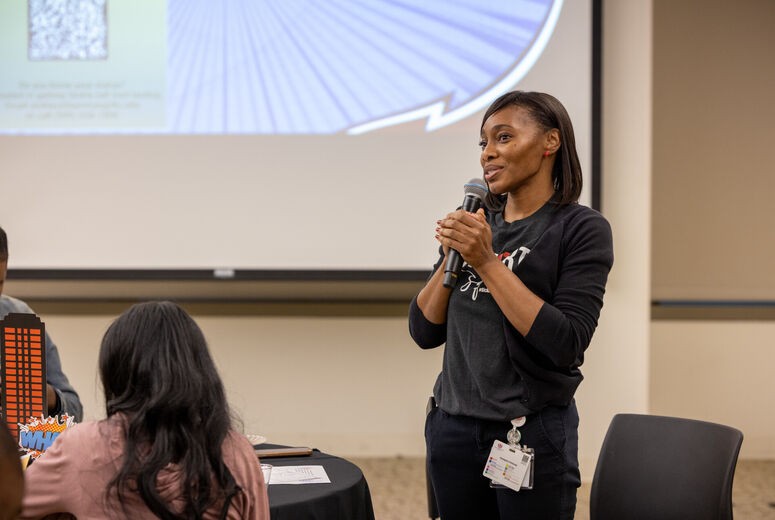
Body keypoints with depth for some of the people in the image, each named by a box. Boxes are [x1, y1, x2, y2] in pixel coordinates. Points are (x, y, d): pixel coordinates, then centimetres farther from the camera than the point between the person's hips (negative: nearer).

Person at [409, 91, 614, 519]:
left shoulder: (582, 228, -8)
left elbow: (566, 344, -19)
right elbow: (424, 332, 5)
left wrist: (487, 262, -18)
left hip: (533, 434, -5)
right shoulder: (473, 224, 7)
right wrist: (452, 258, -10)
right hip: (453, 428, 5)